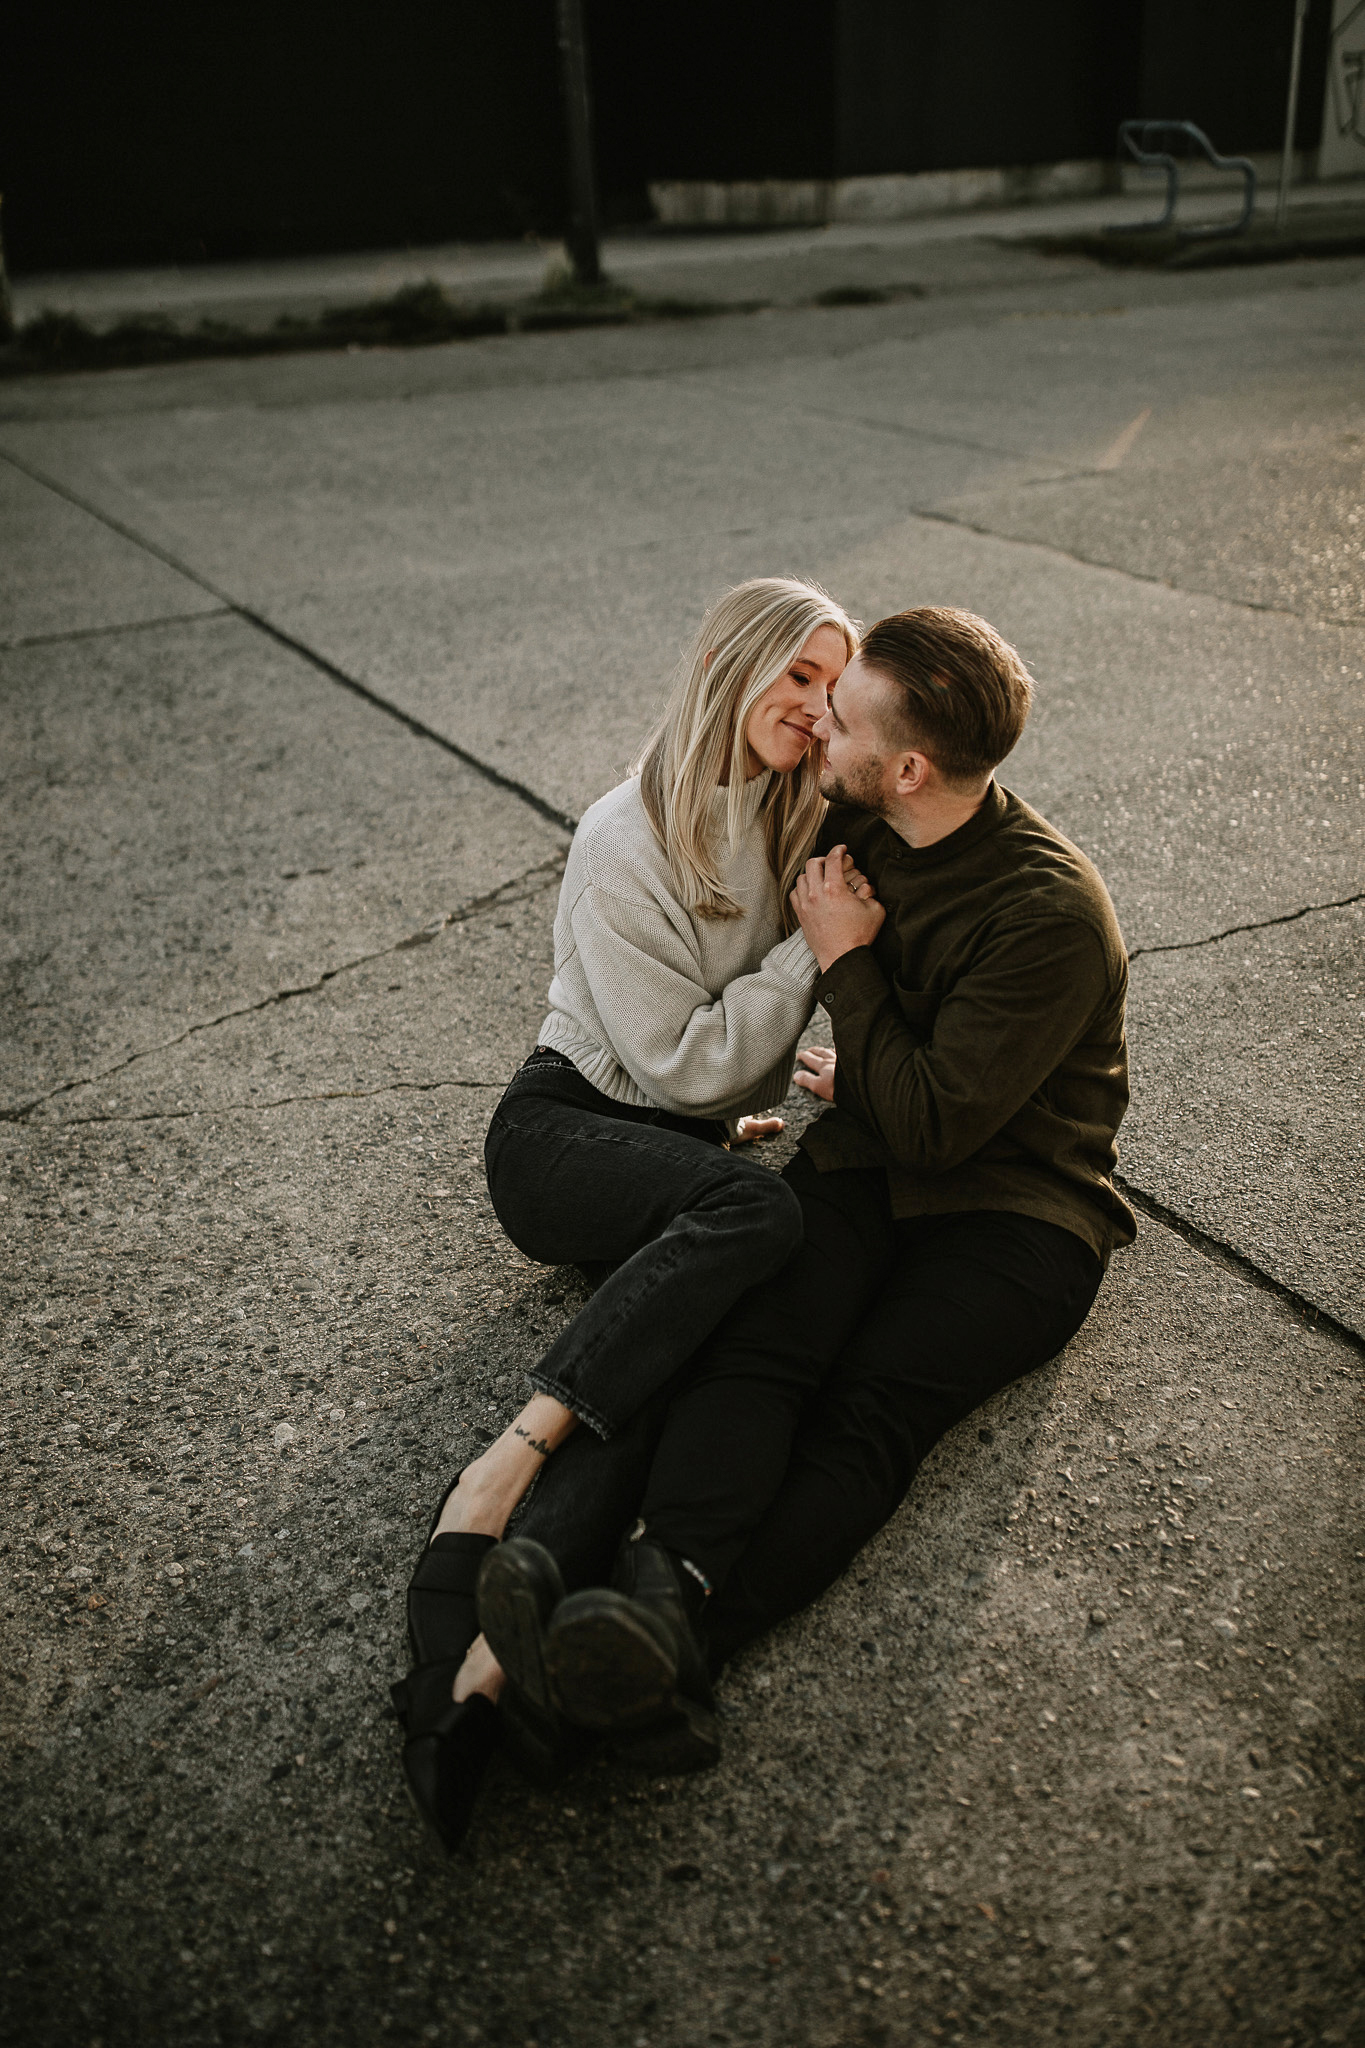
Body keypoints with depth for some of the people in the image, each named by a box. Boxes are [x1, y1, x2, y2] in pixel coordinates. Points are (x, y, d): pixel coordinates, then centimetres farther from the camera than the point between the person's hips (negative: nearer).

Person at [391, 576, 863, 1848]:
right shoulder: (626, 845, -13)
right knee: (754, 1212, -36)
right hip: (567, 1132, -5)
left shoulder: (790, 819, 8)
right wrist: (813, 950, -14)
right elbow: (681, 1063, -14)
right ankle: (492, 1487, -40)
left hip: (697, 1141, 6)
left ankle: (468, 1661, -37)